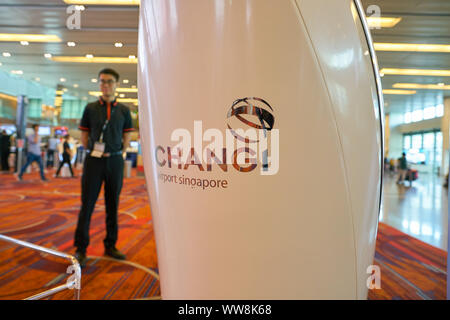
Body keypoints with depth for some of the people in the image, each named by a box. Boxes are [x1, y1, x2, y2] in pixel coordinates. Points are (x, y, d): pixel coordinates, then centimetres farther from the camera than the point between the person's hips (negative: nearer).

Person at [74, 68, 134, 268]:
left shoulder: (124, 110, 7)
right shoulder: (90, 108, 6)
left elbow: (127, 137, 9)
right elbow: (84, 136, 9)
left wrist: (117, 153, -1)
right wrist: (92, 151, -1)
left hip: (115, 161, 1)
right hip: (94, 160, -1)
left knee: (112, 205, 8)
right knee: (87, 204, 0)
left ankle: (110, 246, 20)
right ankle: (80, 249, 10)